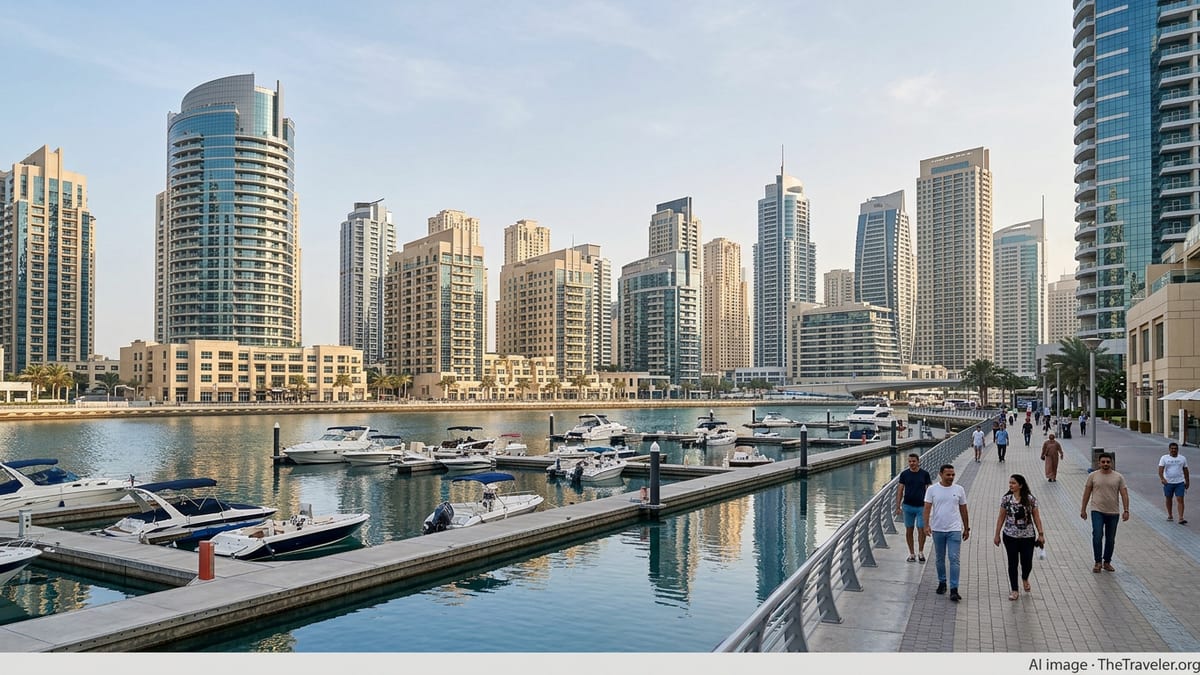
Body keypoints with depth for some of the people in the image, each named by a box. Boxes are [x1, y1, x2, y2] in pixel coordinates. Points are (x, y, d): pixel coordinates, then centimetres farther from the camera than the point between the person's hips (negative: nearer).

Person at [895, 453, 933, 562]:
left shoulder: (925, 474, -1)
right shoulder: (904, 474, 0)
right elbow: (900, 490, 2)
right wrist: (898, 506, -2)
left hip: (921, 506, -1)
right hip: (908, 506, 1)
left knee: (922, 530, -2)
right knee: (909, 530, 7)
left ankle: (920, 552, 19)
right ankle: (911, 553, 19)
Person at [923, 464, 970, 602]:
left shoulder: (959, 490, 2)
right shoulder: (932, 489, -3)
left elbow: (963, 510, 9)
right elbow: (927, 508, -7)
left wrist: (967, 528, 12)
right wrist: (926, 525, -19)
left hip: (954, 530, 0)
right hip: (937, 530, 1)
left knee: (954, 559, -7)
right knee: (940, 558, 13)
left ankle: (954, 590, -6)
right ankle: (942, 582, 30)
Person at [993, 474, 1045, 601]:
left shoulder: (1030, 499, -5)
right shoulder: (1006, 499, -3)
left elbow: (1036, 517, 1)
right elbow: (1001, 517, 3)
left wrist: (1041, 534, -3)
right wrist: (997, 534, 3)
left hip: (1028, 536, 0)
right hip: (1010, 536, 0)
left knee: (1027, 563, 5)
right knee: (1013, 563, 4)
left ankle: (1025, 578, 40)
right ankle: (1014, 590, 15)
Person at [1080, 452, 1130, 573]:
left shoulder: (1118, 477, 3)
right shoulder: (1093, 476, 1)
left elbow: (1124, 494, 1)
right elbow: (1087, 493, 5)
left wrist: (1126, 510, -8)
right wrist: (1083, 509, 4)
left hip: (1113, 513, 2)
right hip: (1097, 511, -2)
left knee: (1110, 539, 10)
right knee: (1097, 536, -14)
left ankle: (1107, 562, 23)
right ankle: (1098, 562, -6)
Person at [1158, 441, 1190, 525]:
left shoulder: (1182, 458, 6)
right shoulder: (1164, 458, -2)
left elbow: (1186, 471, 14)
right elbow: (1160, 470, -11)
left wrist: (1187, 481, 15)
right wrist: (1162, 478, -26)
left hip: (1180, 483, 0)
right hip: (1168, 483, 0)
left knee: (1180, 500, -7)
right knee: (1168, 499, 11)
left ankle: (1181, 518, -10)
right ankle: (1170, 515, 27)